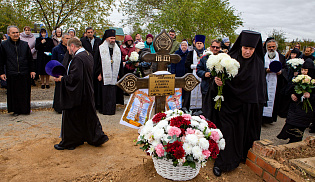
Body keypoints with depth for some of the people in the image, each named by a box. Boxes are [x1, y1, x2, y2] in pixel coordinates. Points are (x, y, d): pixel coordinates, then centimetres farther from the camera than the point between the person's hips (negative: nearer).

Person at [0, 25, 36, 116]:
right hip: (11, 74, -1)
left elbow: (30, 59, 9)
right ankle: (16, 110, 21)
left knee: (25, 92, 7)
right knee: (14, 93, 7)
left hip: (24, 74, 1)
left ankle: (25, 109, 22)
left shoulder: (25, 44, 5)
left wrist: (32, 70, 5)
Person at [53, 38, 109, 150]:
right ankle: (97, 138, 26)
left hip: (77, 95, -9)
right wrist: (65, 76, 14)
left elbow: (75, 77, -27)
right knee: (89, 116, 19)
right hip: (88, 94, 9)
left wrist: (62, 79, -11)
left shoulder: (77, 58, -21)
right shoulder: (88, 55, 8)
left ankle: (68, 143, 21)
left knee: (70, 119, 7)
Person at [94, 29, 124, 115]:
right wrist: (98, 73, -7)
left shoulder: (117, 49, 14)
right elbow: (97, 62, 0)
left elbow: (120, 63, 16)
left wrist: (119, 74, 10)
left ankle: (111, 109, 11)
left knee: (113, 93, 2)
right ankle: (103, 109, 8)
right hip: (104, 75, -3)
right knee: (104, 93, -2)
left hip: (114, 75, 3)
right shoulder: (100, 48, 4)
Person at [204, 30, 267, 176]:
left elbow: (260, 88, 6)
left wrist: (258, 105, 4)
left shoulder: (258, 63, 0)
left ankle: (240, 157, 37)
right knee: (226, 130, -4)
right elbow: (218, 77, -5)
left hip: (246, 107, 2)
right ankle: (220, 163, 8)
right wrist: (216, 81, -27)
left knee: (241, 132, 14)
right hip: (228, 103, -2)